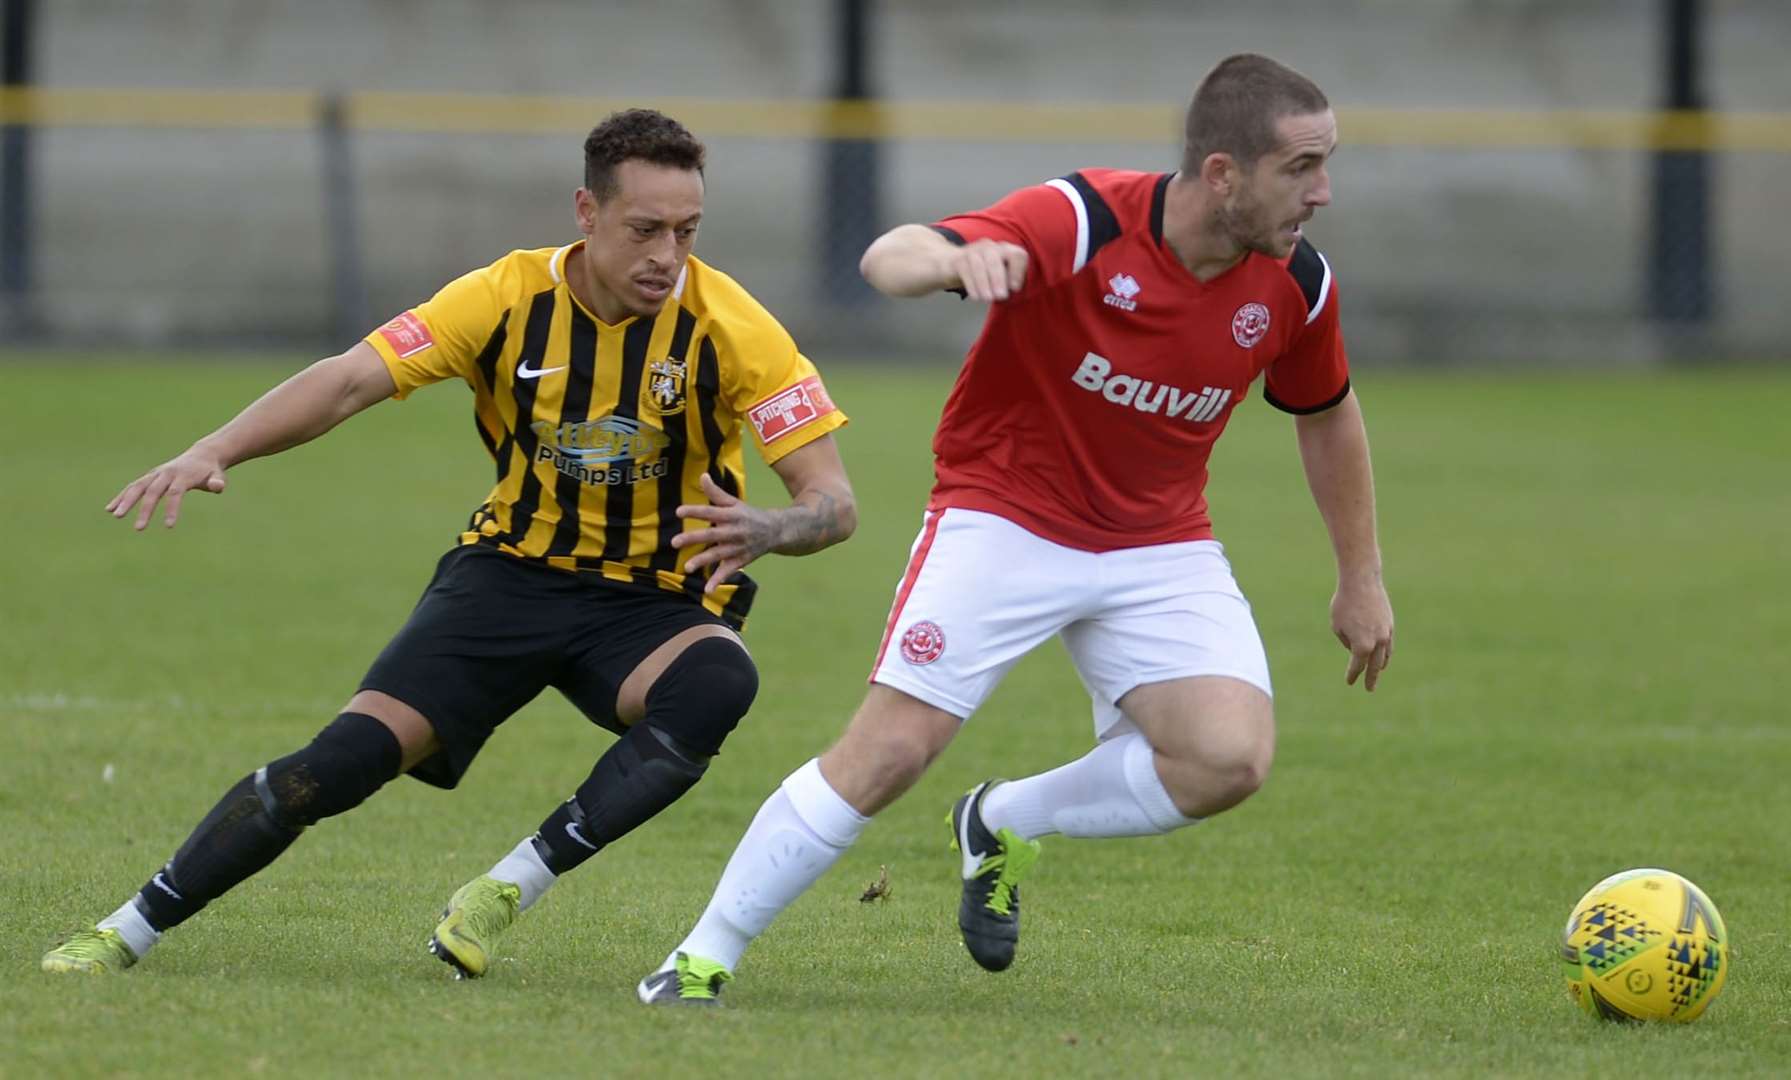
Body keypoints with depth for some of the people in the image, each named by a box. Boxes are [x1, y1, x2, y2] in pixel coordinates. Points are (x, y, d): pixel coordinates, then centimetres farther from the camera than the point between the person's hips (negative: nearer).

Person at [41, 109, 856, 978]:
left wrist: (764, 530, -40)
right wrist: (211, 453, -32)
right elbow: (351, 380, -16)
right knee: (353, 753, -16)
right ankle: (126, 931, -1)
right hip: (511, 573, 1)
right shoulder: (509, 297, -10)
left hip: (655, 604, -1)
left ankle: (510, 890, -26)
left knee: (720, 683, -36)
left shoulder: (730, 326, -15)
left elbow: (833, 502, -16)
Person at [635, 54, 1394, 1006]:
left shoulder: (1295, 283, -9)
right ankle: (702, 958, 2)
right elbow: (887, 259, -35)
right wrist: (955, 257, -59)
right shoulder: (1082, 223, -25)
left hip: (1159, 546, 4)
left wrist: (1361, 576, 17)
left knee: (1232, 758, -17)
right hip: (1004, 515, -4)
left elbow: (1327, 415, 12)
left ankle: (1006, 823, 9)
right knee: (892, 748, -13)